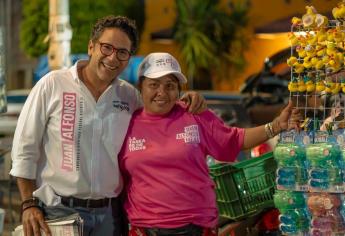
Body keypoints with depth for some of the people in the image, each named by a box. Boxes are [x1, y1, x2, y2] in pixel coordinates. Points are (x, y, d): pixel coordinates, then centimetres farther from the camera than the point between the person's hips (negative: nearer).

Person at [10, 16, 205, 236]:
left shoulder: (130, 95, 7)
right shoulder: (52, 85, -5)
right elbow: (24, 148, -3)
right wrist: (29, 204, -8)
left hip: (108, 213, 4)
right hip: (58, 210, -3)